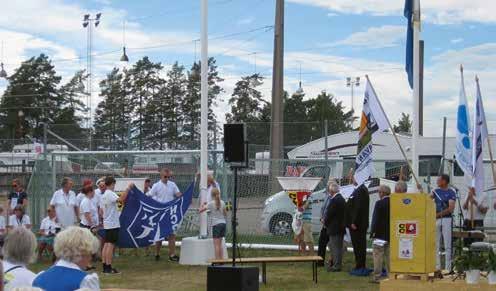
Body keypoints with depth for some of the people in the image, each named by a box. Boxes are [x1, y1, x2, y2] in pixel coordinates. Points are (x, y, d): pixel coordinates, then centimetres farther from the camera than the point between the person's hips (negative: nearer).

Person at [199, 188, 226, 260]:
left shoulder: (210, 203, -7)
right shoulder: (222, 203, 6)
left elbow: (200, 210, -9)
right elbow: (225, 214, 15)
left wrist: (203, 205, 9)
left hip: (216, 224, -5)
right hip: (223, 223, 5)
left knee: (216, 244, -3)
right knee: (220, 243, 15)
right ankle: (221, 259, 15)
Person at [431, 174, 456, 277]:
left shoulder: (451, 193, -3)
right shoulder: (436, 191, 14)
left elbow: (451, 209, -11)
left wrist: (438, 214, -14)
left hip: (446, 219, -5)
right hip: (436, 220, 5)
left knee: (447, 245, -4)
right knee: (436, 245, 4)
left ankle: (448, 268, -2)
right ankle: (437, 268, 7)